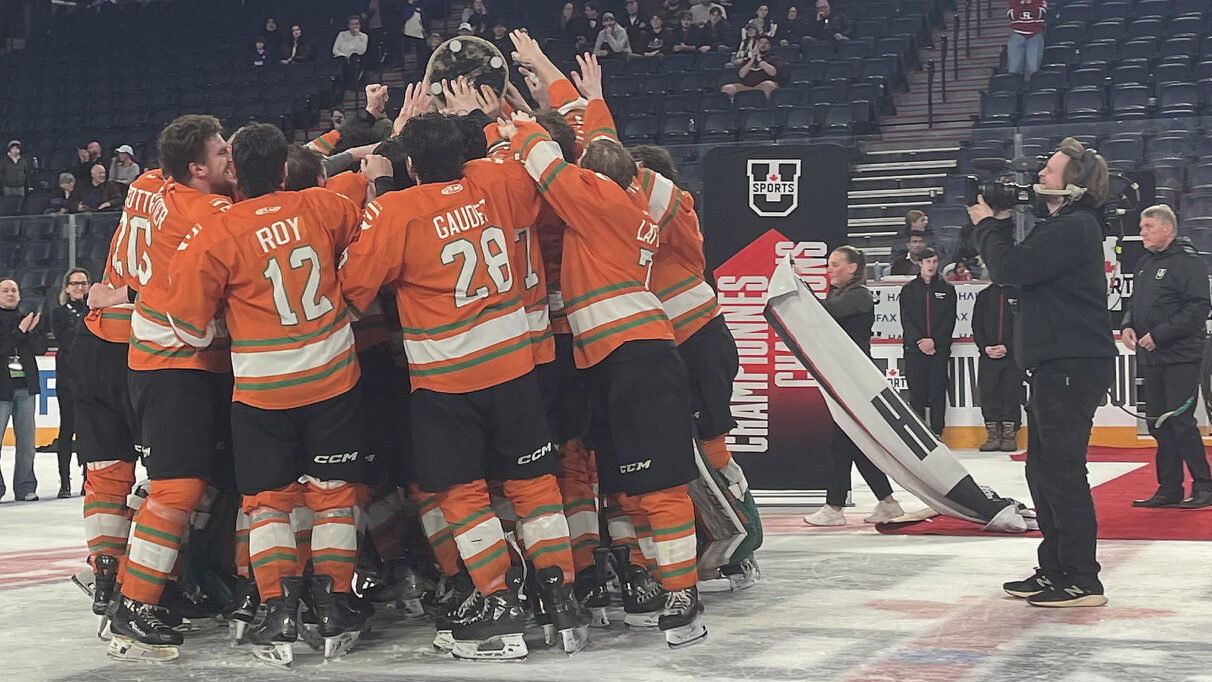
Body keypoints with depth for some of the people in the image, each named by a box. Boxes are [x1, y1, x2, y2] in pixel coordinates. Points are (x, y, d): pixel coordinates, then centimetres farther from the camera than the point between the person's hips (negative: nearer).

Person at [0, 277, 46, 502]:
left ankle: (25, 487, 9)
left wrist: (32, 330, -11)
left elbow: (41, 348, 4)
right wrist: (20, 331, -16)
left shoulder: (30, 317, 13)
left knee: (27, 440, 3)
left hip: (26, 386, 4)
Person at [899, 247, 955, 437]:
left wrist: (934, 341, -12)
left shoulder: (947, 289, 8)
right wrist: (919, 341, -11)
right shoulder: (909, 289, 9)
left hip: (940, 348, 0)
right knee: (916, 393, 1)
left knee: (938, 392, 0)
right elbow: (906, 319, 2)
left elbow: (949, 320, 1)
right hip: (914, 348, 0)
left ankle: (937, 433, 3)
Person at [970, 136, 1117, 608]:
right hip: (1055, 365, 11)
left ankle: (1081, 581, -7)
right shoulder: (1063, 226, 19)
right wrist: (999, 223, 11)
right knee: (1043, 470, 15)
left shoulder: (1075, 228, -15)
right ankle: (1054, 571, 23)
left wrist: (985, 224, -4)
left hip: (1074, 365, -11)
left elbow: (1008, 269, -20)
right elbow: (1014, 270, 21)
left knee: (1062, 471, -10)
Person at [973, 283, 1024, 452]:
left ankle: (1010, 436, 4)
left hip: (1013, 355, -3)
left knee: (1012, 396, -2)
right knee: (988, 394, 0)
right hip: (987, 355, 3)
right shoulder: (984, 296, 12)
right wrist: (985, 347, -6)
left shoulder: (1019, 294, 2)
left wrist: (1007, 347, -13)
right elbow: (977, 326, 9)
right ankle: (994, 435, 6)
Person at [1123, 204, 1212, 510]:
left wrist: (1158, 335, -19)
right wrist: (1128, 326, 3)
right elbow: (1134, 303, 24)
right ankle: (1169, 489, 14)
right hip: (1150, 358, 8)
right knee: (1159, 424, 8)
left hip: (1181, 358, -8)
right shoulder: (1144, 264, 16)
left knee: (1180, 421, -10)